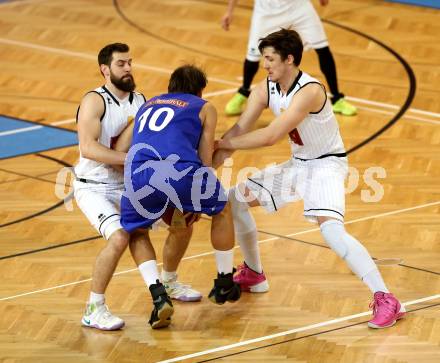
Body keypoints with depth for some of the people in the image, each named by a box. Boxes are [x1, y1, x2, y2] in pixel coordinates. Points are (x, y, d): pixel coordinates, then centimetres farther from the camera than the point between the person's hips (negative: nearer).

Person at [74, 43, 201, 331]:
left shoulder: (141, 101, 4)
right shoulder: (95, 101, -17)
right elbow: (88, 148, -29)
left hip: (129, 186, 7)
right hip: (94, 188, -7)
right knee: (120, 236, -31)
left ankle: (169, 283, 30)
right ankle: (94, 310, -17)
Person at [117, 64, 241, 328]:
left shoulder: (147, 105, 34)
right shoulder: (204, 108, 24)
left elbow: (119, 150, 28)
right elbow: (205, 158, 18)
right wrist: (196, 201, 31)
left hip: (138, 176, 3)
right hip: (179, 170, -2)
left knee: (137, 232, 29)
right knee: (223, 210, 27)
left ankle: (158, 295, 9)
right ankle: (225, 285, 38)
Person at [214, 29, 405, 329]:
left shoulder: (309, 91, -29)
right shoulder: (265, 89, -4)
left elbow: (270, 136, -33)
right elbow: (240, 130, -4)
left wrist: (222, 144, -24)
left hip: (326, 165, -9)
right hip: (298, 164, 9)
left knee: (331, 229, -30)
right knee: (236, 199, 10)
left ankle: (386, 300, -28)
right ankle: (254, 275, 27)